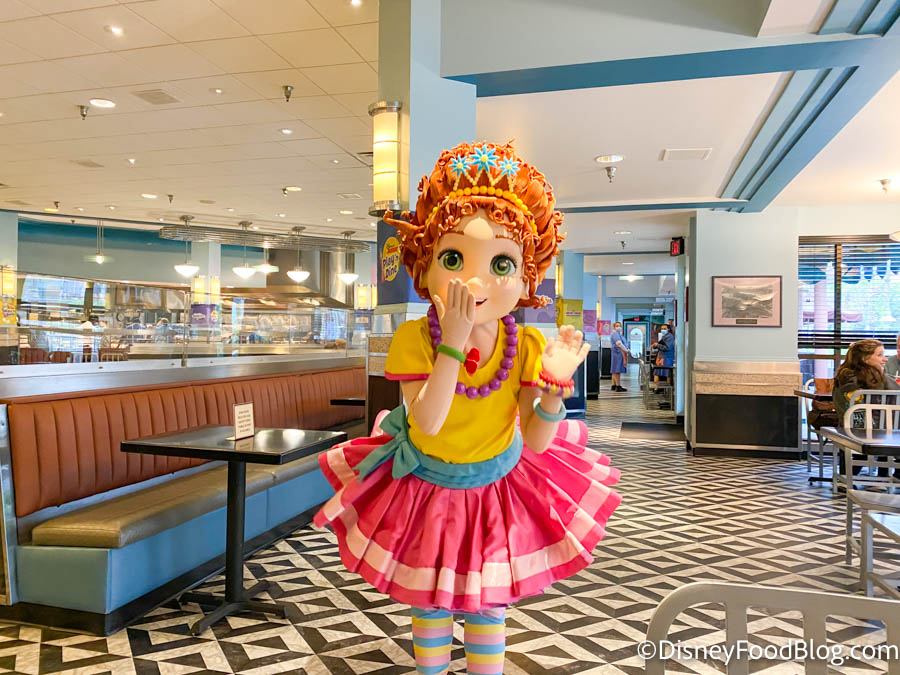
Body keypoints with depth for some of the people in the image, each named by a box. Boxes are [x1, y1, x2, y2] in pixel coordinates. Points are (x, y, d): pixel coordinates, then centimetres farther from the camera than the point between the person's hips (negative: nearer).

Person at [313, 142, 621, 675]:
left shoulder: (528, 347, -19)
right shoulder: (414, 339, -23)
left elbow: (535, 443, -15)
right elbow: (427, 422, -34)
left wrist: (554, 384, -32)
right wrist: (453, 345, -41)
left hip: (499, 488, 1)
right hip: (426, 487, 0)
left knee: (488, 605, 17)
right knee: (428, 601, 19)